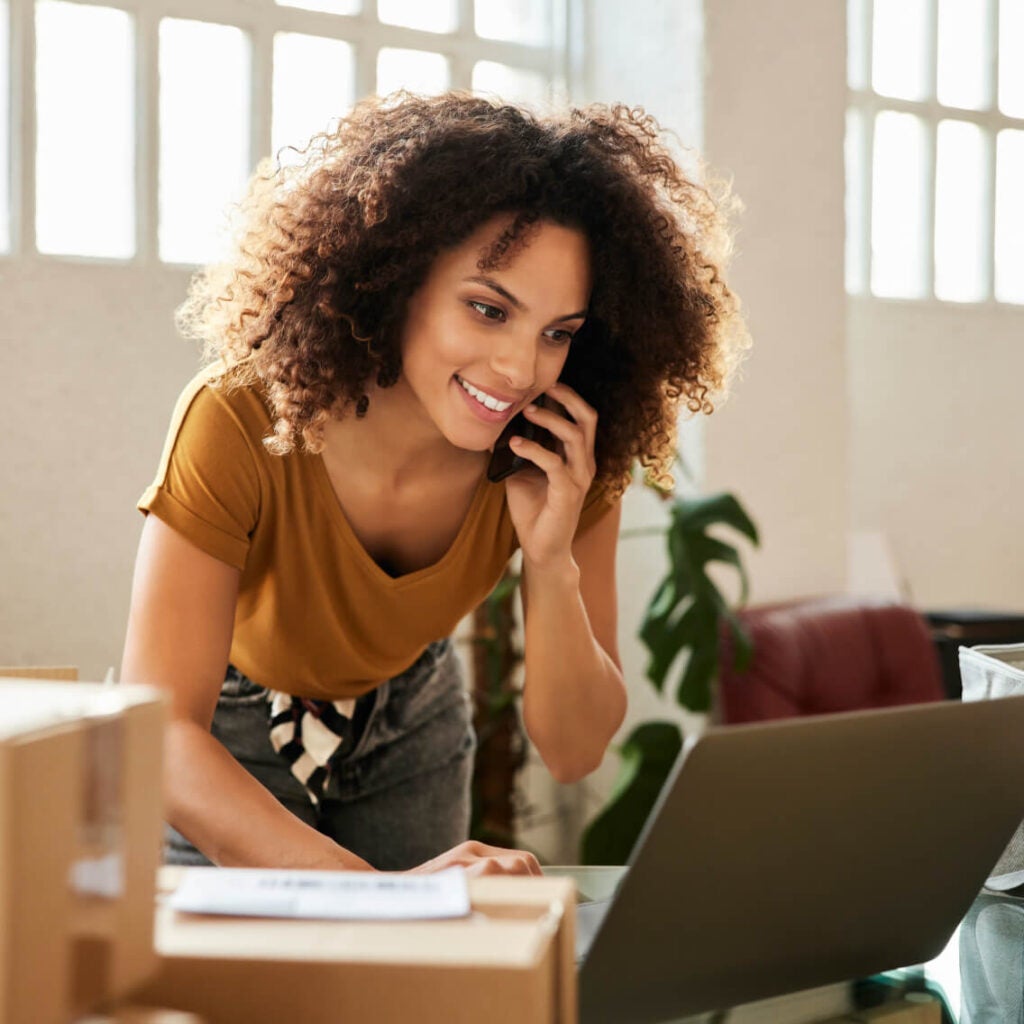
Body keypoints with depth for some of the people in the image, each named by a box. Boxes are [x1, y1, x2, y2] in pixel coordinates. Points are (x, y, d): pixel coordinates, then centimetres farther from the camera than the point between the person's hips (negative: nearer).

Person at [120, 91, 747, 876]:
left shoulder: (566, 460, -25)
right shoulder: (243, 426, -38)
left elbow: (575, 751, -20)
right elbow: (157, 739, -44)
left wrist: (552, 563, -37)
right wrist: (378, 891, -57)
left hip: (405, 728, 3)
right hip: (230, 736, -3)